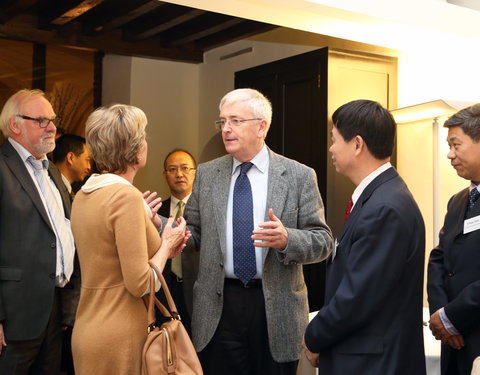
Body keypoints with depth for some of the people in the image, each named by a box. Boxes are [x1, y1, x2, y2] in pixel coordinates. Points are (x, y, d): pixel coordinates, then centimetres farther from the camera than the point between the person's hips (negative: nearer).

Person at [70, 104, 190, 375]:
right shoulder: (126, 196, -20)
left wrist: (162, 247, 13)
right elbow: (140, 285, -21)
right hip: (119, 335, -8)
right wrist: (167, 243, -6)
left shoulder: (84, 195, 5)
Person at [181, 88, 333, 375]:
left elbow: (323, 241, -4)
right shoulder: (206, 174, 7)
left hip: (276, 308, -1)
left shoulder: (299, 176, -2)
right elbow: (196, 234, 9)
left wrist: (287, 239, -23)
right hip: (218, 307, 2)